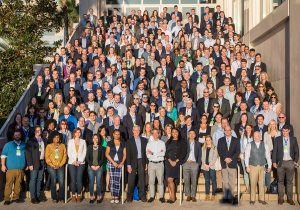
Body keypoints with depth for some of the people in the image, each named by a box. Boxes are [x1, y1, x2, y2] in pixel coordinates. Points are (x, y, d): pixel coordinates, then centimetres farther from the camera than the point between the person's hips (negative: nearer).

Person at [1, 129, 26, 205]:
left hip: (20, 169, 2)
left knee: (18, 184, 2)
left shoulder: (24, 145, 13)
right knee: (9, 184, -7)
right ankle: (7, 199, -3)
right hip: (10, 168, -2)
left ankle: (16, 197, 11)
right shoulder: (8, 144, 7)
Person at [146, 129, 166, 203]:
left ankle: (161, 196, 6)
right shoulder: (149, 143, 9)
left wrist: (153, 153, -10)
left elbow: (163, 153, -8)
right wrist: (158, 154, -11)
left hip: (160, 163, -1)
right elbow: (148, 155, -2)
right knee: (151, 181, 2)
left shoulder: (162, 143, 7)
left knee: (160, 181, 0)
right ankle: (152, 196, 9)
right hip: (151, 163, 1)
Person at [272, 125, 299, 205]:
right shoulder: (277, 139, 3)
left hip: (290, 162, 1)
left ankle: (290, 198, 10)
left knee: (290, 181, 5)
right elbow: (274, 151, 2)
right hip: (281, 162, 0)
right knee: (280, 181, 4)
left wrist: (295, 161, -1)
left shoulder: (293, 139, 6)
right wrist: (274, 162, -4)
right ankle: (280, 198, 10)